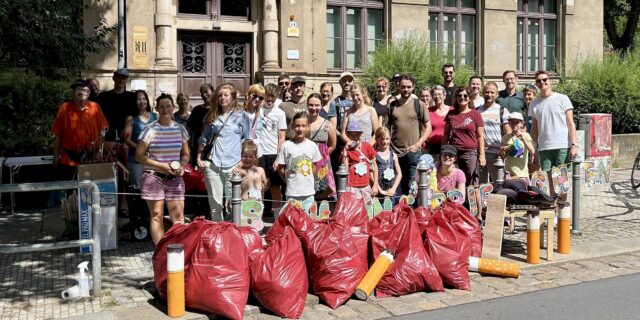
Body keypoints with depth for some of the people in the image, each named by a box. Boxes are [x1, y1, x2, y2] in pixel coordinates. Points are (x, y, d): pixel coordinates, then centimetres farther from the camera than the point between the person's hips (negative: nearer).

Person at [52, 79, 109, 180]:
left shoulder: (95, 107, -2)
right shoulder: (65, 108, -5)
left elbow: (101, 131, 3)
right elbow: (57, 135, -2)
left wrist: (99, 151, -2)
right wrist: (56, 157, -1)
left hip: (90, 159, 1)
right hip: (68, 159, -1)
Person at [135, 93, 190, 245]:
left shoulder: (180, 129, 7)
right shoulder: (150, 129, -4)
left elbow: (185, 154, 15)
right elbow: (139, 155, -6)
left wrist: (182, 166, -6)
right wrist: (161, 166, -14)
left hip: (175, 178, 3)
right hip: (154, 177, -3)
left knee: (179, 218, 0)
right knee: (157, 216, 2)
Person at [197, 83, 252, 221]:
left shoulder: (242, 115, 4)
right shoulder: (212, 116, 14)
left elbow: (248, 141, 4)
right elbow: (203, 138, 19)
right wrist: (199, 157, 9)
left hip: (233, 165, -3)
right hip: (212, 164, 3)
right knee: (215, 204, 8)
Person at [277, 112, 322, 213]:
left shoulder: (312, 146, 0)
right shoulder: (287, 146, -7)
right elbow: (280, 168, 0)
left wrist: (310, 180, 4)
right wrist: (289, 179, 0)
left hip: (308, 192, 2)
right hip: (292, 192, -2)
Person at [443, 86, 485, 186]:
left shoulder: (475, 114, 4)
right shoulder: (451, 114, 12)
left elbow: (480, 136, 4)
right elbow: (446, 134, 17)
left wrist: (482, 154, -2)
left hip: (471, 152, -2)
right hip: (453, 152, 2)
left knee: (471, 184, -3)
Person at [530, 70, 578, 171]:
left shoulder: (562, 99, 4)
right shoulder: (534, 103, 13)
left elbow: (571, 124, 0)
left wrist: (574, 145, -10)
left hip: (563, 147, -3)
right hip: (543, 148, 3)